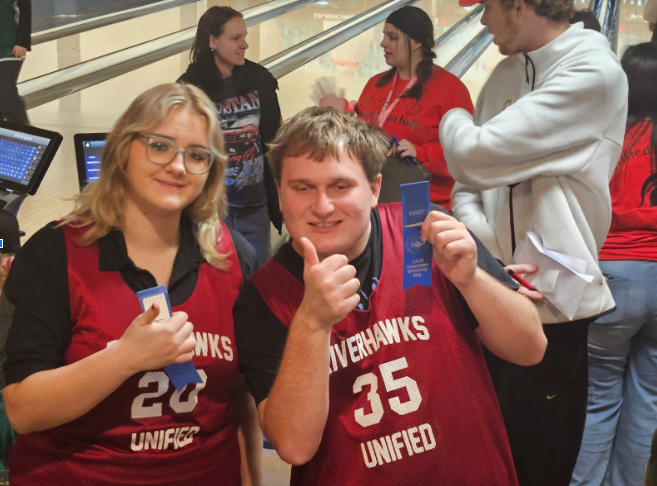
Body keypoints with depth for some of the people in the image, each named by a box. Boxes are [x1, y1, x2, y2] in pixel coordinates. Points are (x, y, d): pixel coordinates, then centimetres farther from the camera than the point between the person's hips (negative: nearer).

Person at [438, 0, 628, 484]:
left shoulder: (593, 73, -15)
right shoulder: (508, 72, 9)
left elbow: (475, 156, -23)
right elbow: (468, 187, 7)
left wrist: (455, 120, -1)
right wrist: (488, 248, -12)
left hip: (552, 304, -6)